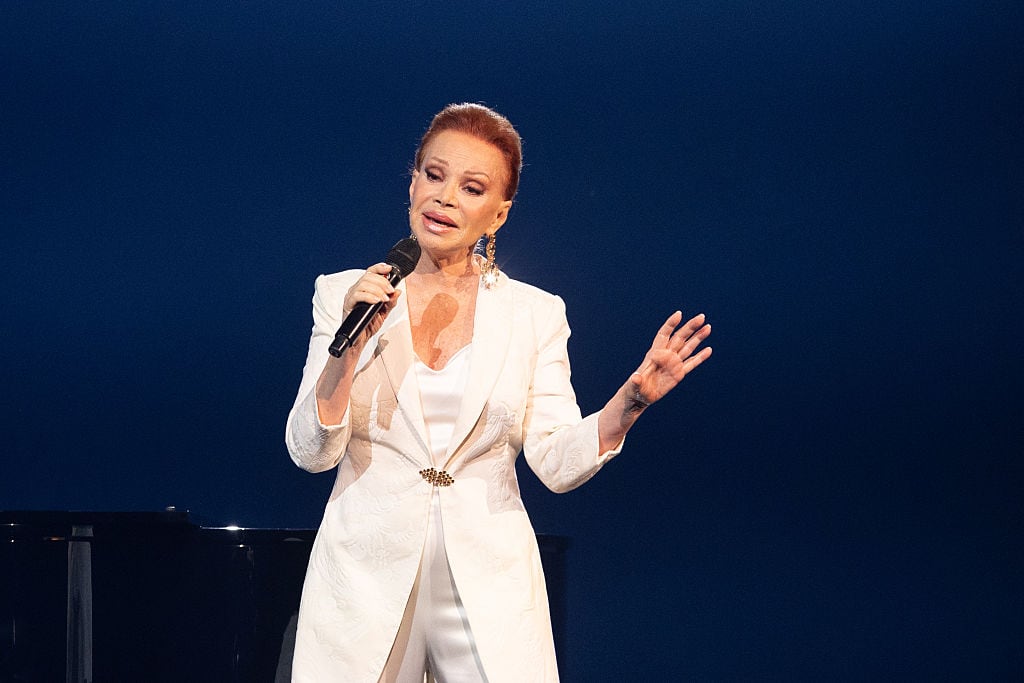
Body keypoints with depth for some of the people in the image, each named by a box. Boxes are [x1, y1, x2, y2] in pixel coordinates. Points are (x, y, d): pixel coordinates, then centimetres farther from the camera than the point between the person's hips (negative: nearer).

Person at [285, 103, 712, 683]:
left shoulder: (536, 313, 4)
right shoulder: (344, 295, 2)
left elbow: (558, 462, -2)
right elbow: (311, 452, -4)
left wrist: (631, 401, -18)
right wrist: (349, 347, -18)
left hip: (490, 585, 0)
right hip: (366, 577, 0)